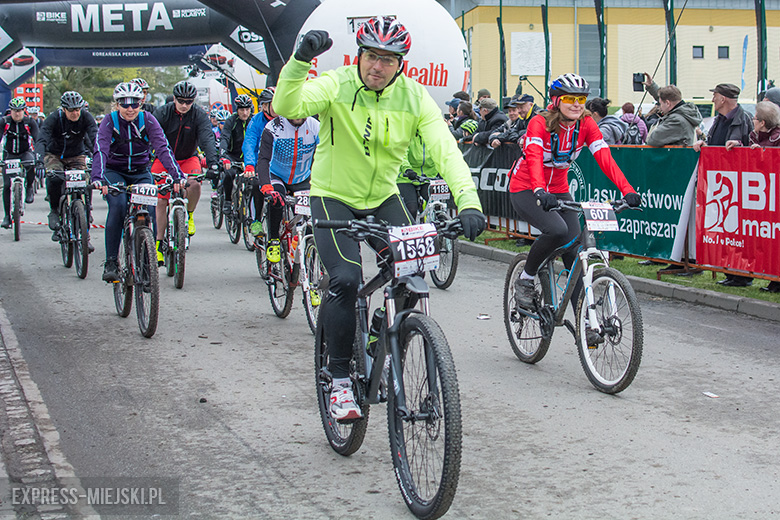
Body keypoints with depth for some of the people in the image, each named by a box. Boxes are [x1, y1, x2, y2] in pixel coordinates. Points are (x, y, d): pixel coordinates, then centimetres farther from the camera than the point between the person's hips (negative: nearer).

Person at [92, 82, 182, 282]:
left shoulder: (148, 120, -12)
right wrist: (98, 178, -45)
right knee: (118, 206, -28)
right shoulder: (110, 122, -14)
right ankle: (110, 262, -23)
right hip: (114, 172, -1)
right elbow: (100, 151, -27)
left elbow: (163, 148, -23)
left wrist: (176, 175, -37)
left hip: (141, 173, 1)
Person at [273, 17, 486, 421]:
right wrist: (300, 61, -49)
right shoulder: (336, 86, -16)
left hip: (383, 199, 3)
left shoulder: (414, 98, -10)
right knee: (346, 279, -23)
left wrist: (468, 201, -36)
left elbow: (445, 150, -21)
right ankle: (340, 379, -6)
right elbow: (286, 107, -33)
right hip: (334, 198, -3)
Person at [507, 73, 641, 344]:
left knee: (575, 254, -6)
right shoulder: (540, 123, -22)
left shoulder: (586, 124, -8)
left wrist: (627, 190, -33)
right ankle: (525, 280, -8)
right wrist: (540, 192, -56)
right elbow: (534, 158, -37)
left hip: (558, 192, 5)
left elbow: (604, 158, -18)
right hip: (525, 190, -5)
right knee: (556, 230, -33)